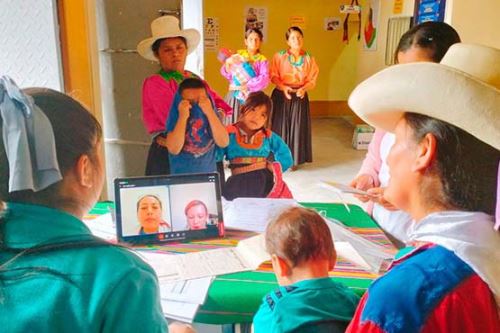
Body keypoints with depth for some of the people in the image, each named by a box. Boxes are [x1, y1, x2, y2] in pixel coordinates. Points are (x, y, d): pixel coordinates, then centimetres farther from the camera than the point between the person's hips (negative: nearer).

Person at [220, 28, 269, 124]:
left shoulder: (262, 60, 4)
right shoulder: (237, 55, 9)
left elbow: (264, 79, -10)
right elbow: (225, 73, 3)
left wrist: (246, 86, -18)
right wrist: (227, 63, -17)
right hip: (235, 96, 1)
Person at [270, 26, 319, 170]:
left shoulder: (309, 59, 2)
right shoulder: (279, 56, -4)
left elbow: (312, 80, 1)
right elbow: (274, 76, -5)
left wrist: (303, 89, -19)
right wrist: (283, 87, -21)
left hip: (300, 97, 2)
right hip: (281, 95, -1)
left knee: (297, 127, 4)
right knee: (280, 126, 2)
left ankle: (294, 160, 15)